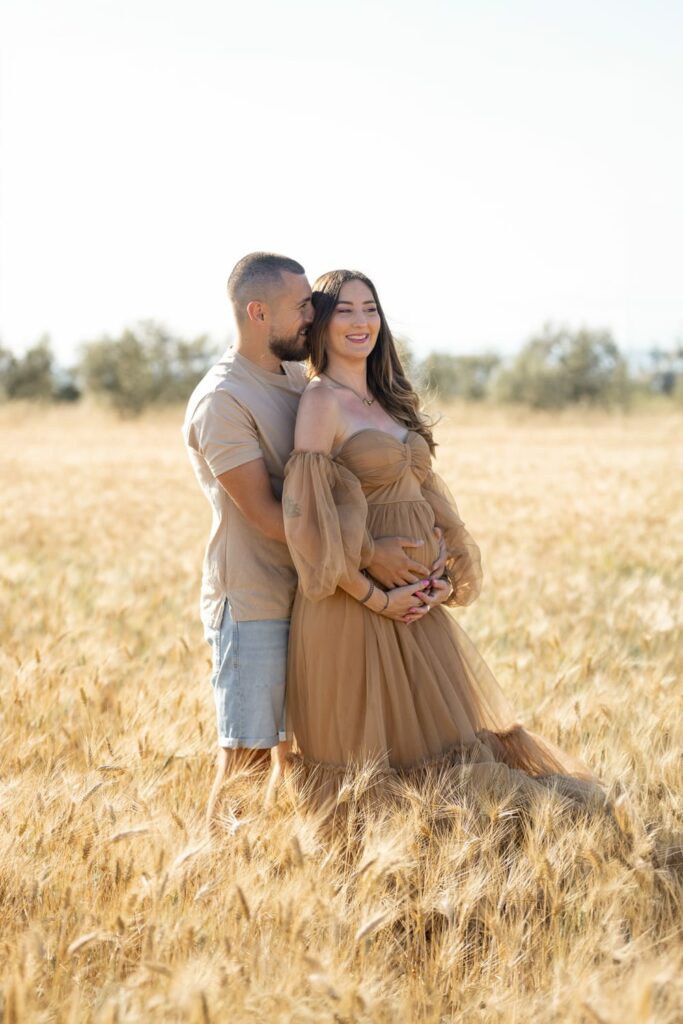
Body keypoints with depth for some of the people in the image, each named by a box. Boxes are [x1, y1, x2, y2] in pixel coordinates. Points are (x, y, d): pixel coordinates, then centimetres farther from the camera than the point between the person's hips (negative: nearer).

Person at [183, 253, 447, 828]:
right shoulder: (221, 401, -15)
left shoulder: (296, 378, 12)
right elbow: (265, 513, -19)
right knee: (244, 752, -4)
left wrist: (422, 542, 5)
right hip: (252, 604, -8)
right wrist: (365, 553, -21)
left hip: (305, 598, 8)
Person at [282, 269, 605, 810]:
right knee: (367, 758, 0)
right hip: (352, 601, -8)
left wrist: (446, 578, 1)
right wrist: (373, 595, -17)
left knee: (449, 727, 12)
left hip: (415, 600, 8)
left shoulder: (389, 400, 15)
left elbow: (425, 496, 16)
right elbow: (310, 514, -17)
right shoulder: (321, 399, -9)